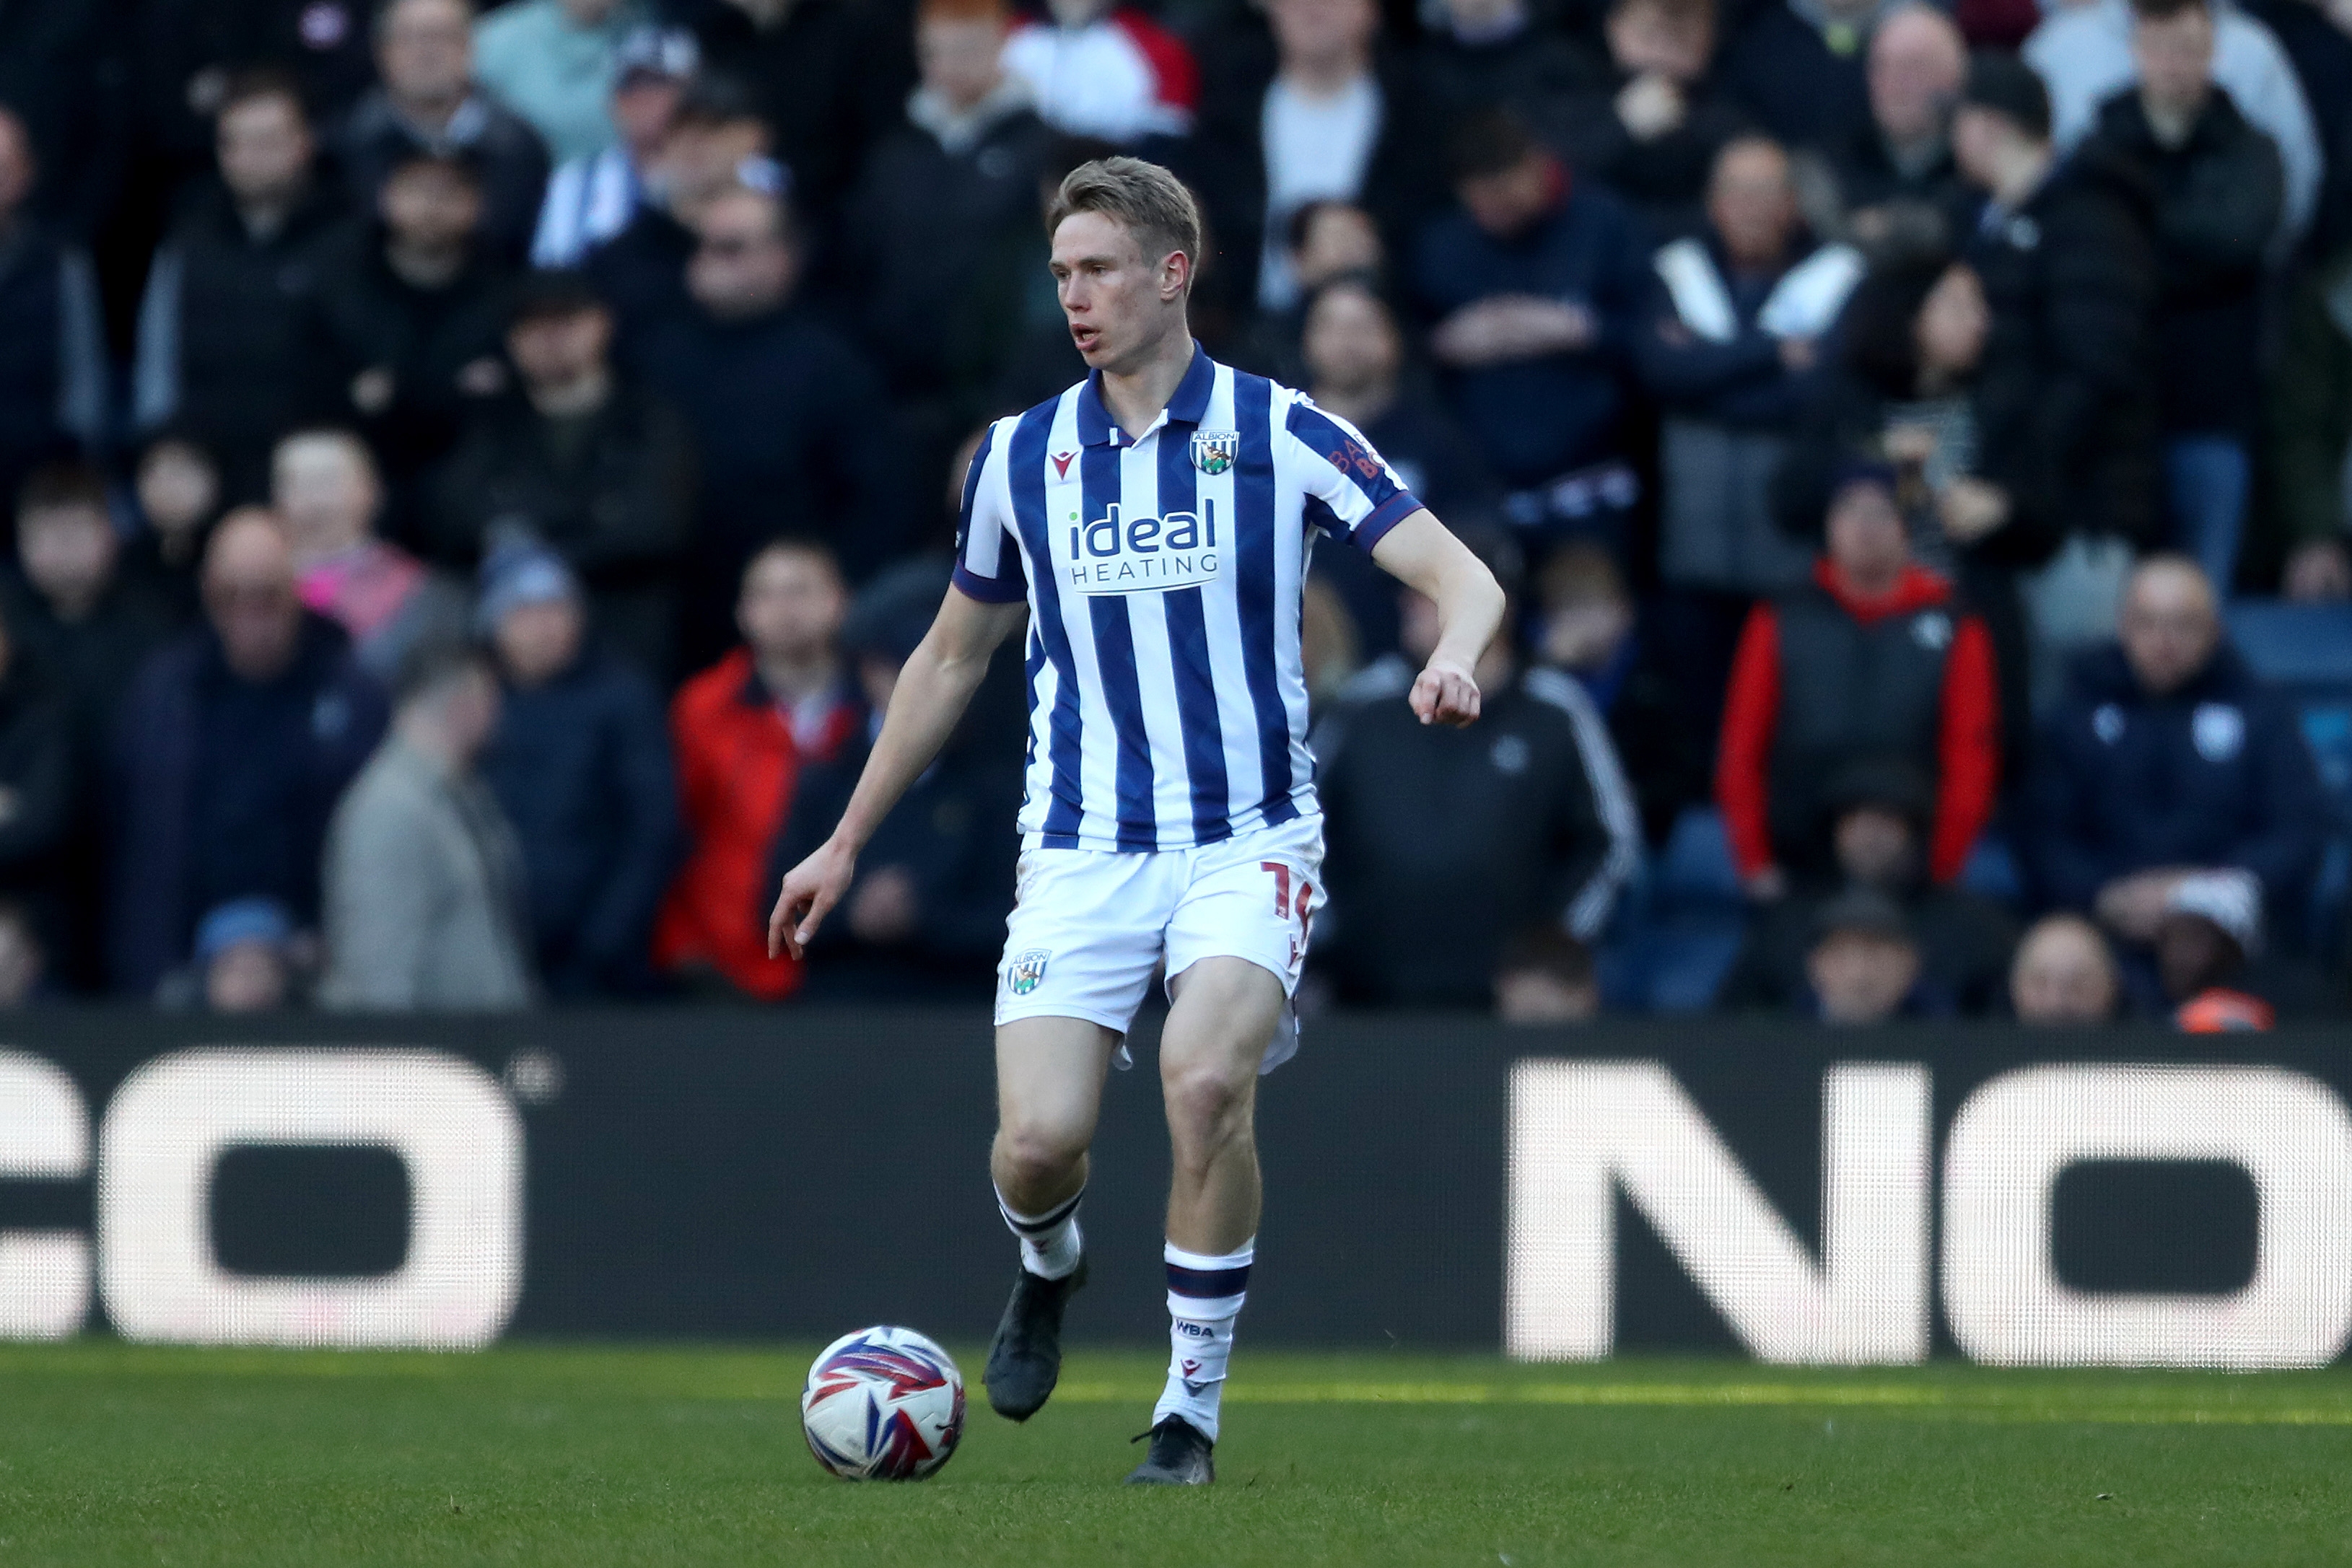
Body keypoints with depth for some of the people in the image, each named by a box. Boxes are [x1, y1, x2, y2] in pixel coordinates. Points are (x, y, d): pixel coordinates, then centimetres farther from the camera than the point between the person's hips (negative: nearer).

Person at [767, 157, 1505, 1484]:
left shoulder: (1283, 435, -3)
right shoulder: (1020, 457, 7)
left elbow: (1464, 578, -7)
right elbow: (953, 656, 19)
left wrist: (1452, 657, -30)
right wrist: (848, 844, 21)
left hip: (1247, 839, -2)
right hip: (1083, 851, 3)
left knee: (1206, 1079, -27)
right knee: (1041, 1137, -14)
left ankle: (1194, 1406, -10)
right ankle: (1048, 1266, 25)